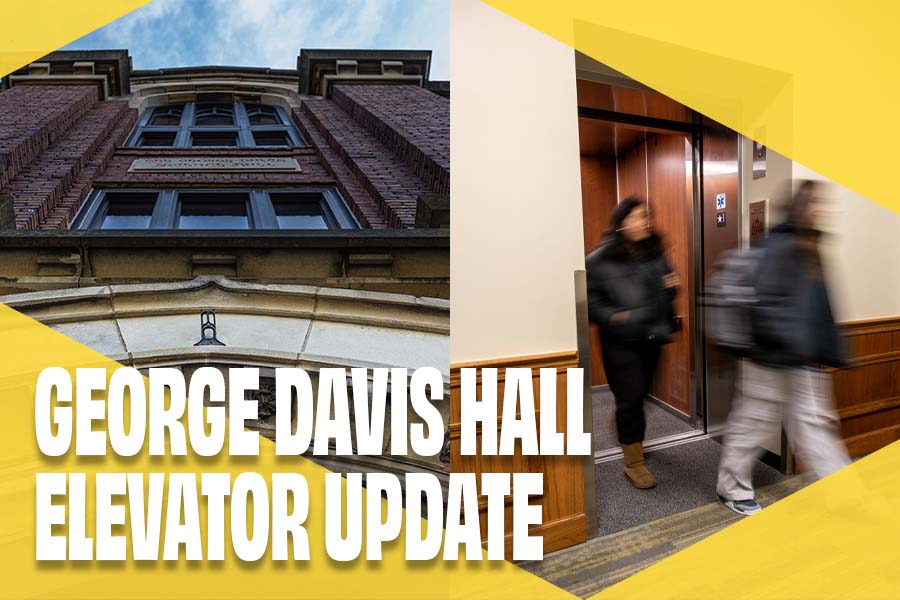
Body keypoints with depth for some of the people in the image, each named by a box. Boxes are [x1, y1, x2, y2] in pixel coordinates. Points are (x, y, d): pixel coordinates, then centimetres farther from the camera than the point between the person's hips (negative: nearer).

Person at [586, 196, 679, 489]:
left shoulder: (655, 254, 5)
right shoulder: (599, 261, -13)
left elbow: (662, 295, 18)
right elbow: (589, 301, -12)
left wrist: (672, 287, -3)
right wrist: (613, 316, -25)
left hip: (651, 338, 6)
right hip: (621, 342, -6)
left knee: (639, 394, 20)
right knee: (631, 400, 0)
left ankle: (624, 429, 50)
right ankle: (634, 464, 16)